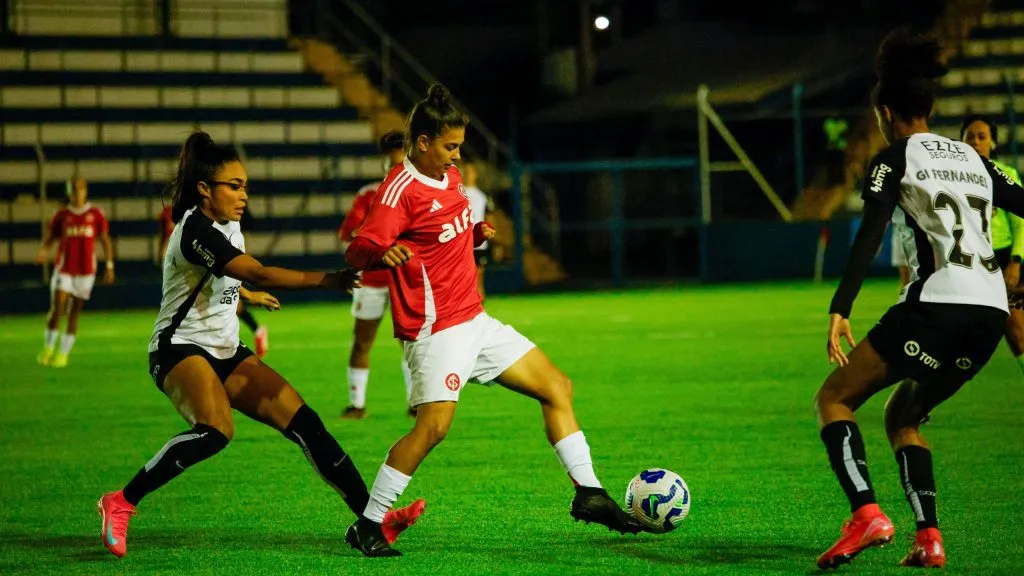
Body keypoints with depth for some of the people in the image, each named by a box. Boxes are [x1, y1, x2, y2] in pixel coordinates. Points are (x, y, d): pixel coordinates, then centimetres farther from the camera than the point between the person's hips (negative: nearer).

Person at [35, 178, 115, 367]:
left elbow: (105, 241, 7)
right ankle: (47, 348, 4)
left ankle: (63, 353, 11)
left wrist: (109, 266, 1)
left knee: (74, 313, 4)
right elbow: (48, 238, 4)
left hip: (86, 270, 0)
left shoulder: (96, 214, 3)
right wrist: (43, 252, -18)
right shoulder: (61, 215, 4)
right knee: (57, 309, -11)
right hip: (64, 269, 0)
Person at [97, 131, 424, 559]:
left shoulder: (228, 223, 8)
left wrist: (246, 295, 45)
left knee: (303, 422, -5)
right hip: (179, 349, -9)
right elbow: (258, 273, -34)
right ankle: (121, 504, -22)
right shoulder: (195, 229, -22)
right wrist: (328, 280, -40)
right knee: (216, 431, -35)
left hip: (224, 352, 9)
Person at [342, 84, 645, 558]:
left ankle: (588, 495, 14)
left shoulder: (451, 177, 12)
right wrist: (384, 252, -47)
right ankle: (367, 526, -9)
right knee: (434, 425, -20)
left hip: (474, 319, 9)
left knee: (557, 386, 9)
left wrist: (479, 233, 6)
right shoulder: (400, 190, -15)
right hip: (436, 327, -9)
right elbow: (358, 251, -25)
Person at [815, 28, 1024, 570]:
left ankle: (866, 512, -16)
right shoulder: (972, 158, 20)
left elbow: (869, 236, -11)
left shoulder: (895, 159, 2)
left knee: (834, 398, 5)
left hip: (936, 303, -7)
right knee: (901, 416, 22)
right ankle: (928, 538, 5)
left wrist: (839, 309, -18)